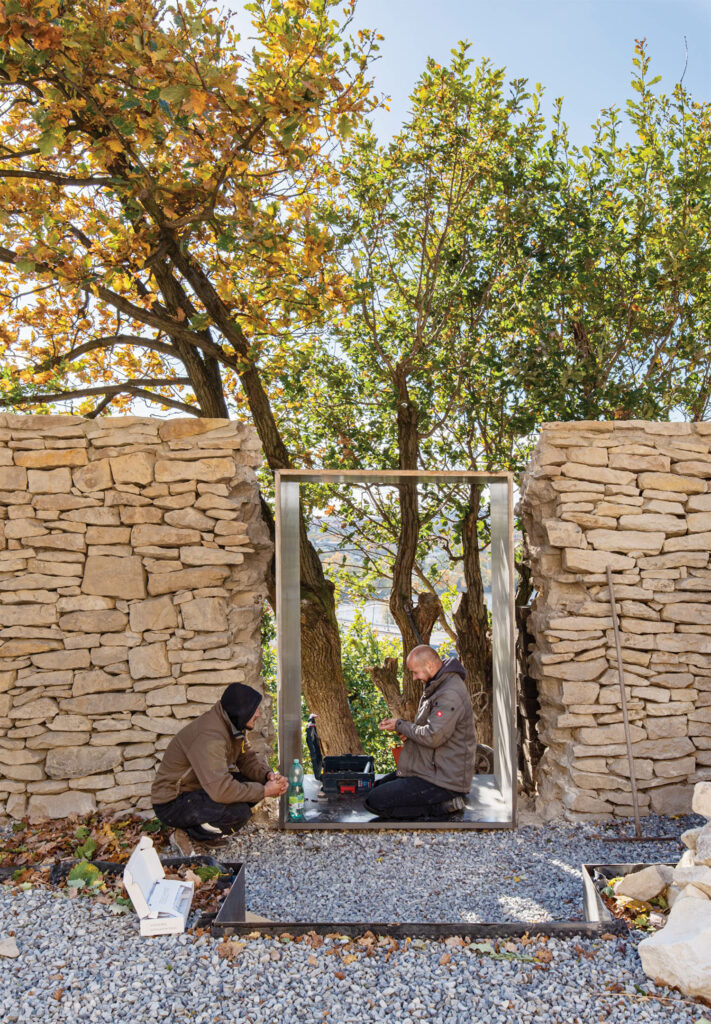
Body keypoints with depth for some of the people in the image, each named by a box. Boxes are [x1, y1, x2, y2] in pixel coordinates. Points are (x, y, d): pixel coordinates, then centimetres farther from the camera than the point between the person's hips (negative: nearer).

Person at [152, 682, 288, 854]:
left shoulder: (234, 726, -1)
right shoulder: (209, 736, -32)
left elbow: (247, 758, 6)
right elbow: (221, 790, -39)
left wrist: (268, 775, -15)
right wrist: (264, 791, -27)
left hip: (201, 788, 10)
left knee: (257, 780, -3)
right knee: (239, 812, -30)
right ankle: (186, 835, -6)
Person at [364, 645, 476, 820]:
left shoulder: (451, 694, -23)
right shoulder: (438, 686, 11)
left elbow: (433, 736, -26)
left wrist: (400, 725, -11)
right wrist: (407, 730, 2)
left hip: (444, 779, -11)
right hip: (429, 768, 11)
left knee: (374, 801, -13)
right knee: (375, 788, 13)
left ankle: (442, 806, -7)